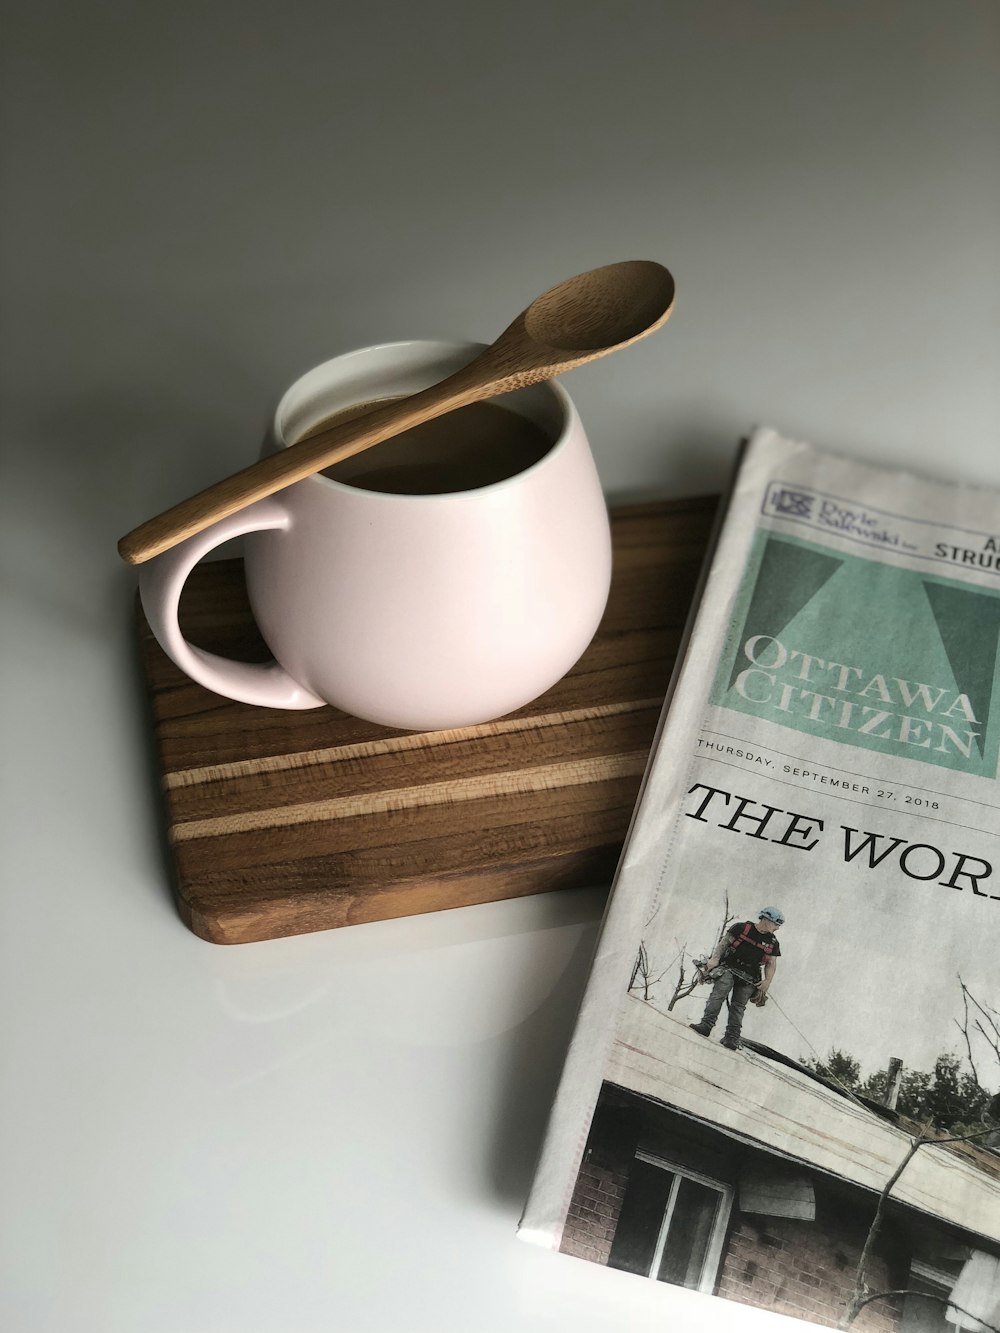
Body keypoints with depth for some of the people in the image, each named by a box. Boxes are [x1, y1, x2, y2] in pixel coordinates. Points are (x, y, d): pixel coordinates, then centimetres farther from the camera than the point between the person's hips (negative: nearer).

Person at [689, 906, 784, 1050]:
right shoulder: (741, 928, 2)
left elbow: (771, 964, 14)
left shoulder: (773, 943, 13)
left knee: (738, 1006, -7)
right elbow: (724, 942, 4)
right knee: (719, 993, -22)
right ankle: (706, 1025, -30)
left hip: (749, 978, 3)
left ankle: (732, 1038, -10)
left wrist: (767, 981, -2)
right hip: (729, 968, -3)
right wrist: (715, 958, -9)